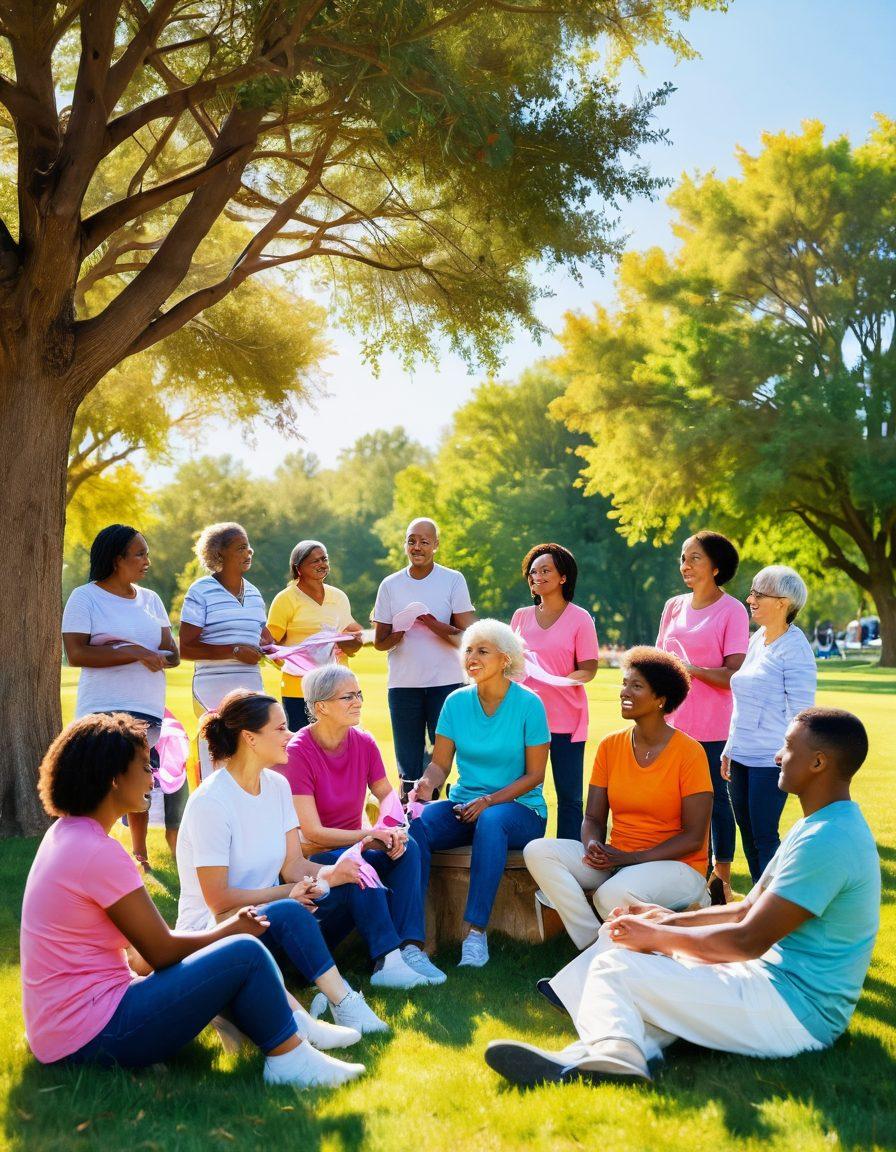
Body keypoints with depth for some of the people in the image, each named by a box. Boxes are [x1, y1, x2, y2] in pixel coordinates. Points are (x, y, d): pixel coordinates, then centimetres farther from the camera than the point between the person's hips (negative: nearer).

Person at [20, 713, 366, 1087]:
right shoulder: (98, 852, -20)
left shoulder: (65, 833, 9)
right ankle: (290, 1059, 3)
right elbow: (162, 951, -14)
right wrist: (229, 931, 4)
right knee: (245, 953, -12)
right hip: (92, 1037, -10)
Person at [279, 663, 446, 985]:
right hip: (314, 857, -5)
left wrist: (395, 831, -18)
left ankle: (410, 947, -28)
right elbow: (312, 833, -20)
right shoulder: (297, 752, -18)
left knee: (409, 847, -23)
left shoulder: (364, 743, -1)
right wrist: (372, 835, -23)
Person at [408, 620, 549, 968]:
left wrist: (489, 801, -17)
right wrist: (427, 783, -18)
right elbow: (440, 763, 5)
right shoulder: (457, 702, 5)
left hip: (519, 809, -3)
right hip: (464, 805, 4)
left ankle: (475, 930, -35)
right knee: (416, 822, -28)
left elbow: (534, 774, -6)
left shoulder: (528, 704, -6)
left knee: (491, 821, -39)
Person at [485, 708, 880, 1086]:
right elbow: (749, 910, 19)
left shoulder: (827, 840, -20)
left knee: (614, 967, -15)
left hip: (795, 1012, -11)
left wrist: (658, 935, -10)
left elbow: (749, 940, -22)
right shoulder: (815, 827, 15)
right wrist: (672, 920, 7)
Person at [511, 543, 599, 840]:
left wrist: (559, 680, -21)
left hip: (565, 718, -3)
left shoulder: (579, 618, 0)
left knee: (568, 795, 2)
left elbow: (588, 670, -4)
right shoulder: (521, 616, 12)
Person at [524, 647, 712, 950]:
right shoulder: (609, 746, 5)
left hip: (675, 865, -6)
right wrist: (593, 845, -16)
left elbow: (693, 837, -11)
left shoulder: (688, 752, -9)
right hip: (614, 860, 6)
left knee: (613, 894, -37)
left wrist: (630, 858, -18)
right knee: (538, 851, -18)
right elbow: (593, 817, 8)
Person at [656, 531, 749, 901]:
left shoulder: (732, 611, -6)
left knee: (716, 798, 2)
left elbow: (734, 676, -11)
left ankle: (721, 877, 14)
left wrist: (691, 668, -22)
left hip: (713, 728, -5)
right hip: (673, 724, 5)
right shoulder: (673, 607, 11)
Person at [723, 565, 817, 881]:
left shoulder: (795, 648, -11)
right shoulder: (756, 640, 13)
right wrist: (729, 749, 19)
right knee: (748, 834, 13)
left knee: (764, 836, -5)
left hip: (771, 759, -8)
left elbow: (800, 709, -14)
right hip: (742, 756, 8)